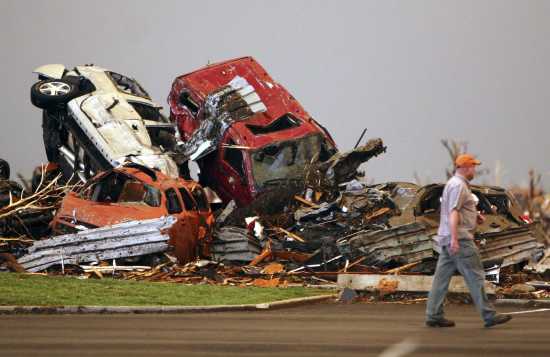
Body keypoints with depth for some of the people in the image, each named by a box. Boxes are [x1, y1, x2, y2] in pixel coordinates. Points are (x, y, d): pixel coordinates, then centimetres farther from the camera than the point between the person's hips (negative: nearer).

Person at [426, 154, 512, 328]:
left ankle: (434, 316, 4)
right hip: (460, 240, -10)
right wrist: (454, 238, -28)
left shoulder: (454, 183, 20)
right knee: (475, 276, -7)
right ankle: (489, 315, -6)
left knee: (442, 277, 6)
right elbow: (453, 212, -21)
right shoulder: (458, 185, -12)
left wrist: (475, 217, 15)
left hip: (449, 240, 10)